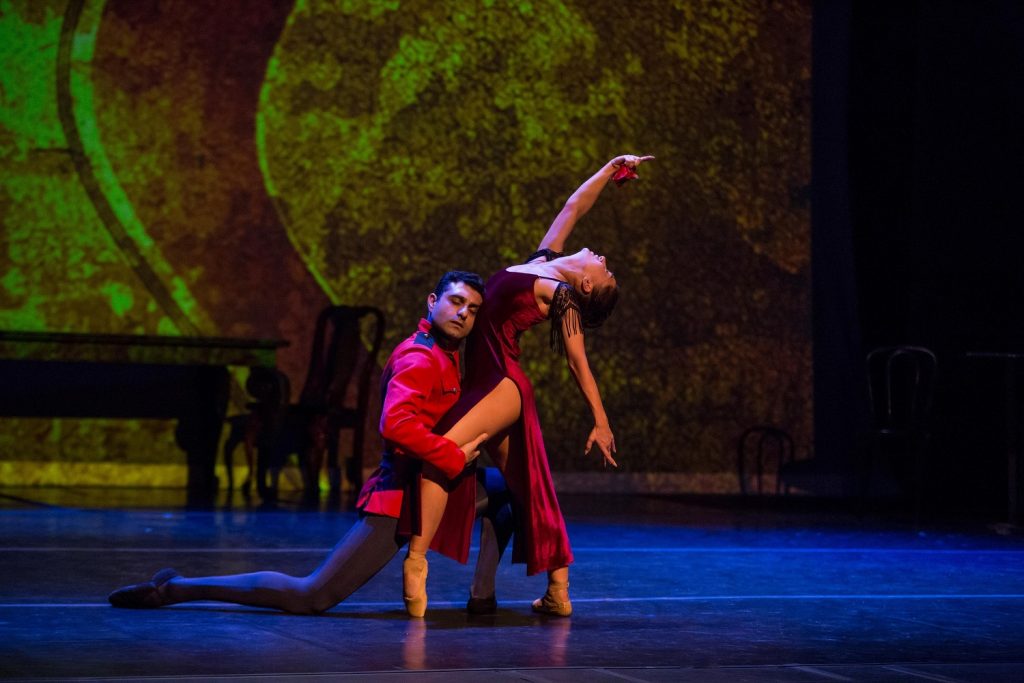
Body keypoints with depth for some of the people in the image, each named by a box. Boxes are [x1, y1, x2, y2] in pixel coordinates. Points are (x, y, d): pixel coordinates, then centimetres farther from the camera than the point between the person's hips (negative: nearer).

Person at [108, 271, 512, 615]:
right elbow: (395, 425, -32)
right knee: (312, 596, -13)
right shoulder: (419, 359, -16)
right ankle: (174, 588, -8)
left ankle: (482, 597, 6)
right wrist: (456, 458, -25)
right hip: (399, 496, -10)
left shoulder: (445, 356, 16)